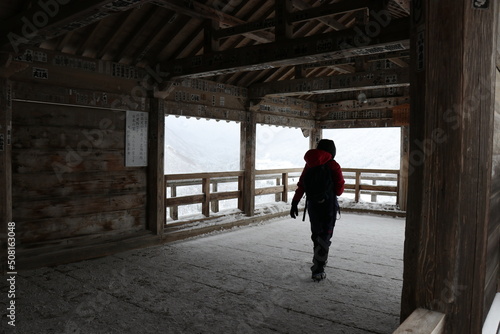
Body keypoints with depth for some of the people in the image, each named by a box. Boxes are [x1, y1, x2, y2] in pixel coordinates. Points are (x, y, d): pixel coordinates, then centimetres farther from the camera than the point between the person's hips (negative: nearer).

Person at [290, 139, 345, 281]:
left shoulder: (310, 165, 1)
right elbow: (339, 188, -8)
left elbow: (301, 185, -1)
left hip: (312, 204, 5)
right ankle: (318, 270, -3)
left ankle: (319, 261, 37)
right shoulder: (333, 166, -12)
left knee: (316, 234, 20)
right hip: (328, 205, -4)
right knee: (325, 237, 1)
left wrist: (295, 203, 2)